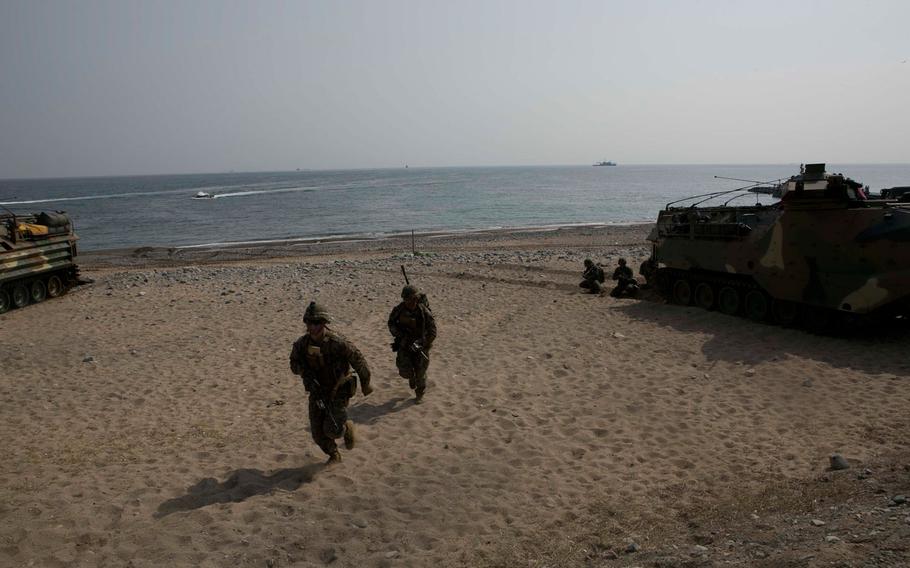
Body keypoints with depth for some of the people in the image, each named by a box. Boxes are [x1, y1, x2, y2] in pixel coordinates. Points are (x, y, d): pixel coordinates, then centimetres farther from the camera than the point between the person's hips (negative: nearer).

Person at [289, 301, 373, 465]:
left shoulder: (338, 343, -25)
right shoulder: (301, 344, -11)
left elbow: (360, 363, -13)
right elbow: (294, 365, 6)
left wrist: (365, 386, 0)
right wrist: (304, 370, -18)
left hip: (338, 392, -4)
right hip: (317, 393, 4)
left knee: (332, 430, -12)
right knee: (318, 432, 5)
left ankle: (347, 428, 25)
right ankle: (334, 455, 35)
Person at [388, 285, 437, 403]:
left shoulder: (425, 312, -22)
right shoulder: (398, 310, -13)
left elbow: (432, 333, -18)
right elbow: (391, 323, 6)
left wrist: (419, 345, -26)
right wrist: (398, 334, -12)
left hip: (420, 346, -2)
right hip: (404, 344, 2)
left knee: (420, 373, 8)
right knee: (405, 371, -9)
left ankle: (419, 394, 35)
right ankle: (411, 377, 29)